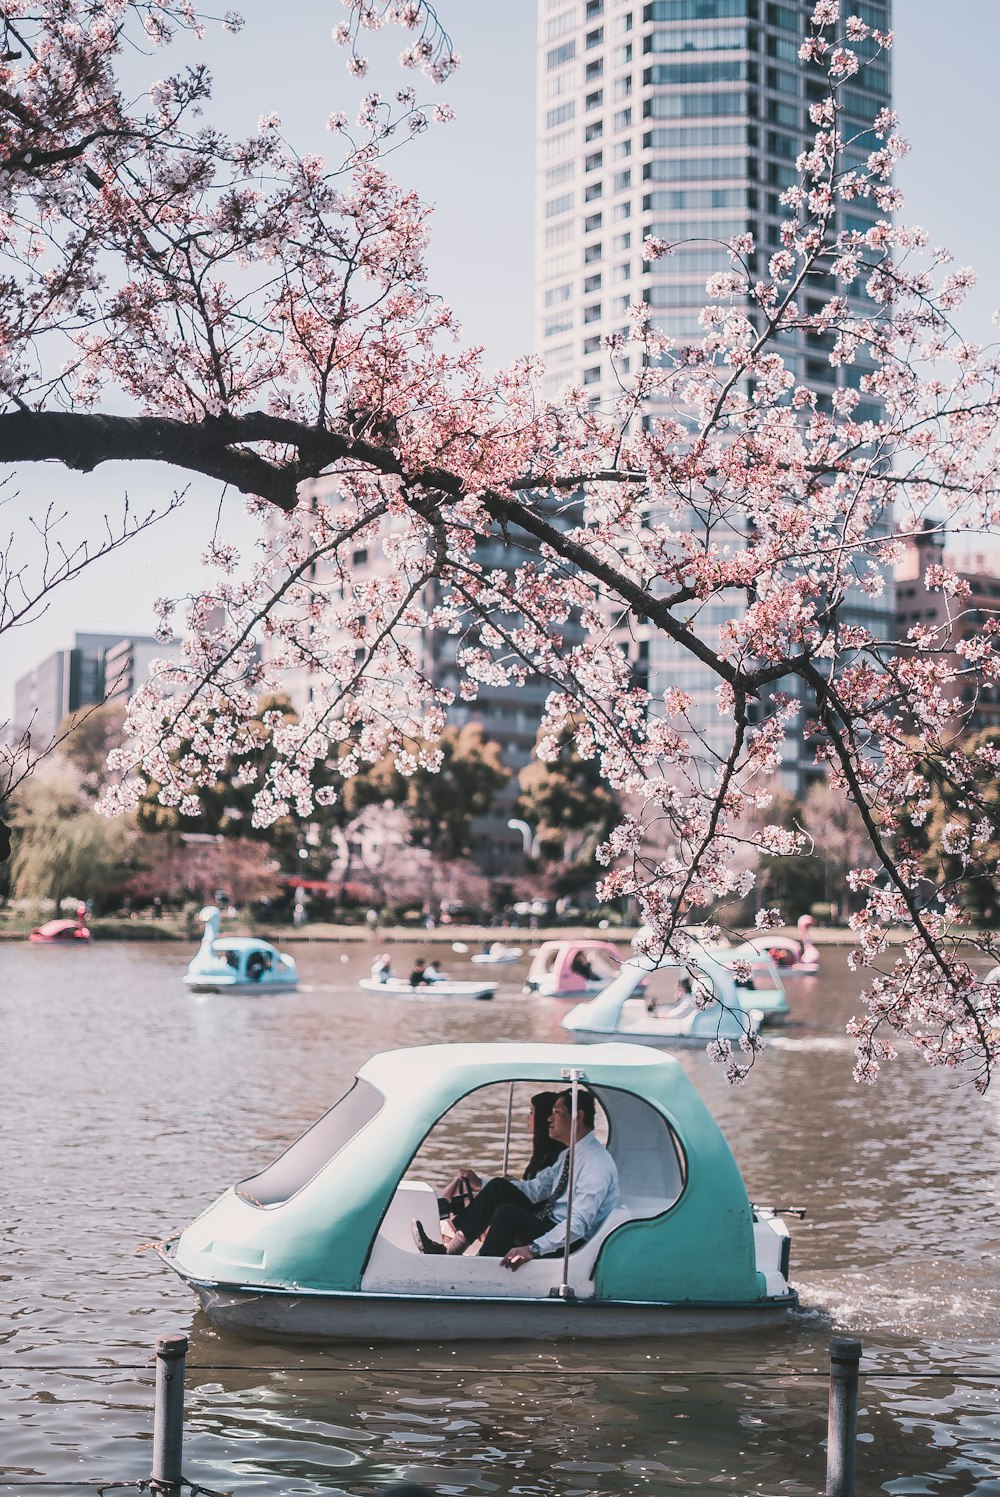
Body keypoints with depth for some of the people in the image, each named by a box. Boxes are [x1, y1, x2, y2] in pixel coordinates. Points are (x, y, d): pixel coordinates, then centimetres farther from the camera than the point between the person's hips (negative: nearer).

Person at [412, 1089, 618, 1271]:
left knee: (507, 1213, -28)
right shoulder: (569, 1155, 12)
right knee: (499, 1188, -5)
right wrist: (481, 1183, 14)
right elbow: (535, 1188, 18)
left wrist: (534, 1248, -38)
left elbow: (579, 1223, -29)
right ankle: (450, 1250, -11)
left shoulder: (597, 1164, -19)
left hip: (571, 1246, -9)